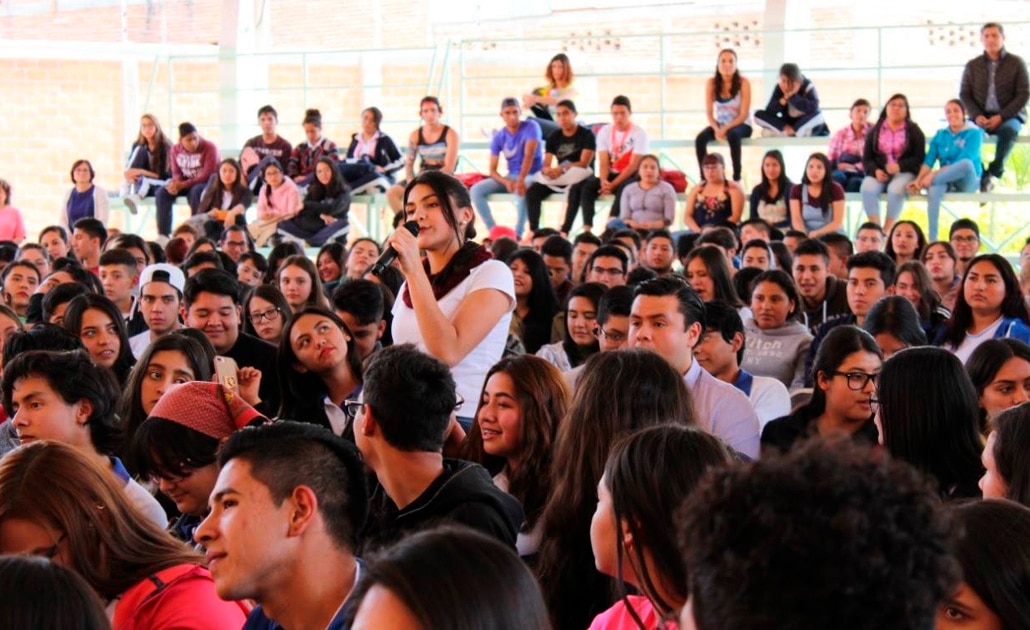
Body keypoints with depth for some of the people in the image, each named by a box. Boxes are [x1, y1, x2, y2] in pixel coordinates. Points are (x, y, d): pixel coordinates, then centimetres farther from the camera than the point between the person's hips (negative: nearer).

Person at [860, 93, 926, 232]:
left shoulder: (914, 131, 8)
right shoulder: (875, 131, 14)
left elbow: (919, 158, 0)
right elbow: (866, 158, 10)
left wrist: (900, 166, -18)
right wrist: (875, 171, -13)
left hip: (904, 172, -2)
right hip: (879, 172, 2)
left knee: (895, 189, -36)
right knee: (867, 188, -31)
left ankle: (887, 230, -31)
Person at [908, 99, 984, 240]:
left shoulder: (973, 133, -3)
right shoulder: (940, 135, 12)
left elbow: (963, 161, -16)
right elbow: (929, 161, 3)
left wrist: (934, 175, -24)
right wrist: (919, 179, -18)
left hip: (967, 182, -3)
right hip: (946, 181, 3)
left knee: (967, 164, -38)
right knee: (933, 191, -35)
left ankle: (931, 181, -25)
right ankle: (932, 240, -42)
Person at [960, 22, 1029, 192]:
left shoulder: (1016, 63, 2)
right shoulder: (972, 66, 10)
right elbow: (965, 95, 7)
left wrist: (1001, 116, -16)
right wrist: (977, 116, -12)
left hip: (1009, 117, -2)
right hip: (981, 117, 2)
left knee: (1008, 130, -39)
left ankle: (994, 172, -24)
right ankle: (982, 178, -25)